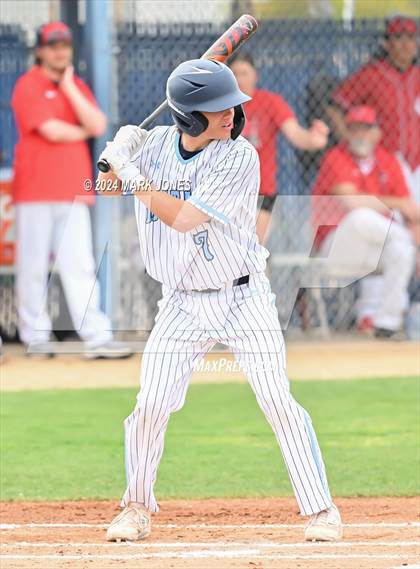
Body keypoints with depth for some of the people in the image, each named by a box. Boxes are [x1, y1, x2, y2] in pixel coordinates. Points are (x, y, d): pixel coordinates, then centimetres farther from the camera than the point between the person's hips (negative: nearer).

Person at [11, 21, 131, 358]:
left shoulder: (78, 88, 17)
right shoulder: (28, 86, -1)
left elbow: (98, 126, 1)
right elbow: (51, 130, -13)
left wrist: (70, 89, -3)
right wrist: (82, 132, 4)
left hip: (73, 189, 4)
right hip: (36, 192, -4)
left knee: (80, 266, -3)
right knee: (33, 266, -2)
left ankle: (96, 337, -10)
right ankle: (35, 336, 6)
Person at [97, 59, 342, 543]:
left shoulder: (239, 157, -17)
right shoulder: (155, 143, -2)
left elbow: (184, 218, -25)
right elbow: (110, 188, 13)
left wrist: (132, 174, -20)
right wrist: (114, 165, -10)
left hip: (243, 298, -3)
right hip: (182, 303, 3)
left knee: (277, 400, -9)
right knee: (151, 406, -3)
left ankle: (320, 508, 0)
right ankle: (137, 507, 17)